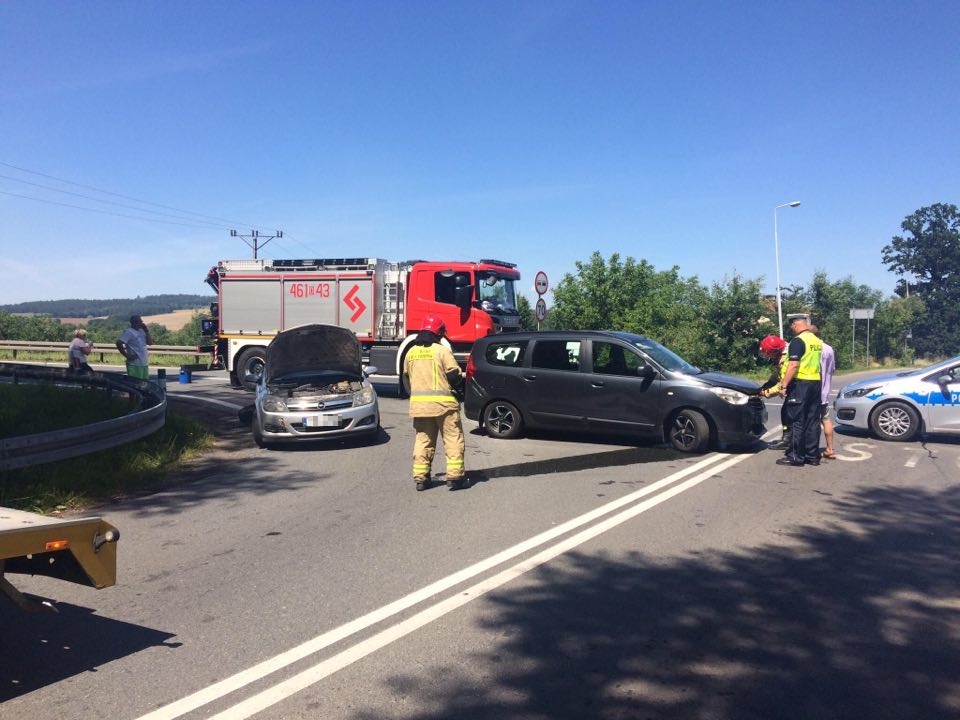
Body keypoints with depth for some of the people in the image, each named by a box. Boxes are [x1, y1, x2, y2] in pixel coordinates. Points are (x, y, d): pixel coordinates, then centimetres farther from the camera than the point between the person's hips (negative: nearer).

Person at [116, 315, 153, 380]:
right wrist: (127, 355, -16)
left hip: (144, 363, 8)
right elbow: (119, 343, -16)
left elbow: (150, 342, 11)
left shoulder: (141, 331, 16)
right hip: (134, 364, -8)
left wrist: (146, 330, 4)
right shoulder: (129, 332, -7)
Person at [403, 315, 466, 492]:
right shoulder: (441, 350, -8)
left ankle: (420, 477, 11)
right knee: (453, 439, 4)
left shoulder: (411, 352, 9)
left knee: (423, 440, 13)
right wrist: (459, 390, 10)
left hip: (418, 403, 5)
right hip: (442, 402, -5)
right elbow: (454, 375, -9)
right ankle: (454, 476, 0)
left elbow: (406, 376, 17)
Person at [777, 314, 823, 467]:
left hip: (800, 384, -8)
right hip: (816, 382, 8)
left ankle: (795, 457, 0)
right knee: (813, 421, 11)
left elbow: (793, 365, -20)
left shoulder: (798, 341, -13)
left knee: (796, 422, -3)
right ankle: (813, 456, 16)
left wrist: (784, 385, -19)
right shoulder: (817, 341, 13)